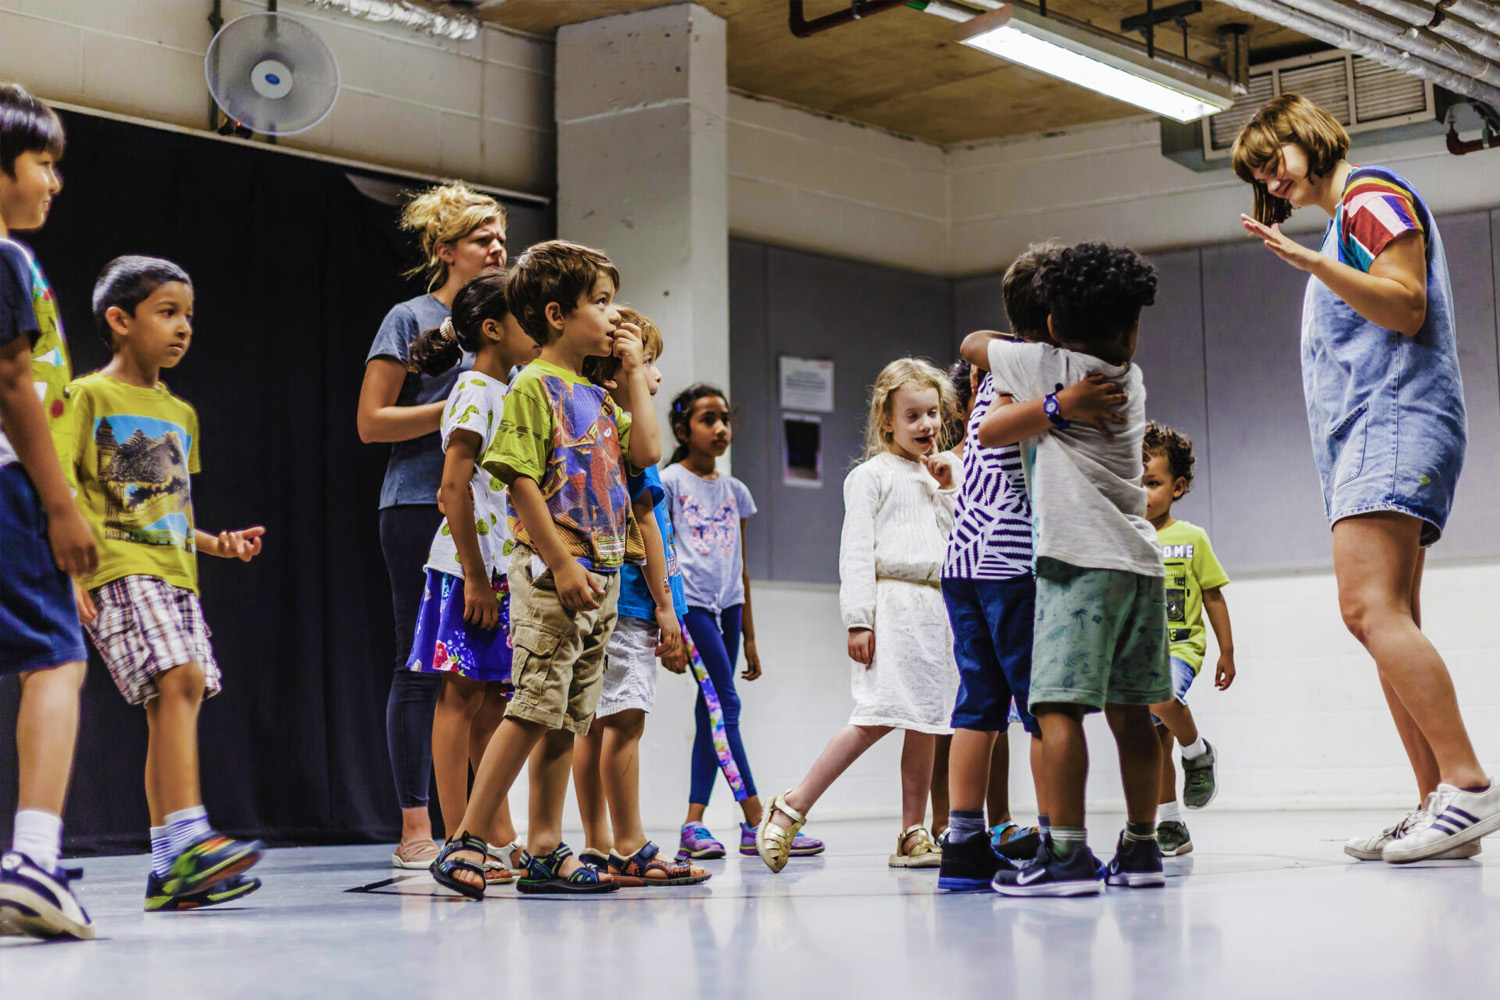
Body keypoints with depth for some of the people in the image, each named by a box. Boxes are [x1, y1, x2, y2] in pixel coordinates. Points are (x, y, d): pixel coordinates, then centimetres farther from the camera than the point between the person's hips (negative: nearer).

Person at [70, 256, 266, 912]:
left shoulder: (180, 414, 22)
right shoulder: (90, 397, -1)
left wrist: (218, 543, 12)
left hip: (175, 574, 8)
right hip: (118, 571, -8)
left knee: (176, 703, 3)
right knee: (179, 681, -24)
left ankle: (170, 871, 5)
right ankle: (188, 839, -30)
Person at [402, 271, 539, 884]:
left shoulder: (508, 395, 17)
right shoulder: (475, 391, -10)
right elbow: (453, 488, -17)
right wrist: (475, 578, -19)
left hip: (502, 572, 9)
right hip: (469, 568, -9)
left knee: (490, 702, 10)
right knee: (461, 696, -5)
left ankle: (500, 840, 14)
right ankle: (458, 846, -2)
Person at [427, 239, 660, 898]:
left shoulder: (596, 396, 19)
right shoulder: (533, 386, -6)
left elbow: (645, 453, 12)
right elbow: (522, 481, -13)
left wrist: (635, 373, 13)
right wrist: (561, 563, -19)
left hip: (601, 574, 8)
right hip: (550, 572, -8)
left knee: (569, 719, 8)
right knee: (534, 709, -11)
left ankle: (545, 852, 11)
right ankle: (464, 844, -6)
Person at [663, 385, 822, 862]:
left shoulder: (734, 491, 17)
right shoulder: (670, 482, 0)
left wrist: (749, 637, 17)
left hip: (726, 607, 6)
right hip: (691, 603, -6)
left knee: (712, 715, 4)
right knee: (725, 706, -12)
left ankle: (693, 827, 6)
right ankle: (756, 823, -13)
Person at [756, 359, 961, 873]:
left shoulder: (933, 479, 22)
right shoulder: (871, 476, 1)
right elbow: (856, 552, -6)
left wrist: (945, 492, 9)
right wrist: (858, 620, -15)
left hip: (933, 608, 7)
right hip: (890, 603, -7)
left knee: (926, 720, 4)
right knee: (879, 715, -18)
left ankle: (912, 835, 9)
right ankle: (791, 808, -14)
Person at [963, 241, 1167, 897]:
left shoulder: (1046, 366, 1)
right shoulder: (1131, 380, 18)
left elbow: (971, 344, 21)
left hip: (1082, 559, -7)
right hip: (1141, 560, 7)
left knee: (1059, 705, -11)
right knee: (1128, 711, 11)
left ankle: (1067, 854, -18)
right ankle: (1141, 849, 16)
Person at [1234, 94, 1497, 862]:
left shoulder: (1372, 195, -1)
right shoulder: (1348, 223, 28)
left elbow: (1408, 307, -14)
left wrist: (1313, 264, -24)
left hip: (1394, 421, -11)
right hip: (1365, 436, 11)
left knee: (1370, 607, -22)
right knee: (1387, 624, 3)